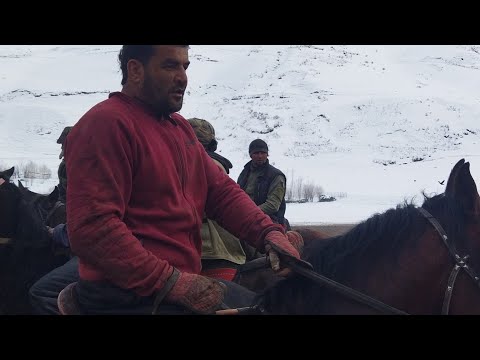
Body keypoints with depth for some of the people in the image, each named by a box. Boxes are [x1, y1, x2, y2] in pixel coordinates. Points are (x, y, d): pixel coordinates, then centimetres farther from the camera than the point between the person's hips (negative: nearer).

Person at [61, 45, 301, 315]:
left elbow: (221, 189, 12)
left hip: (187, 281, 9)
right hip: (130, 294, -9)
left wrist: (268, 232, -6)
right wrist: (172, 282, -25)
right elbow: (92, 227, -23)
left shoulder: (180, 126, 17)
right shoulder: (107, 122, -14)